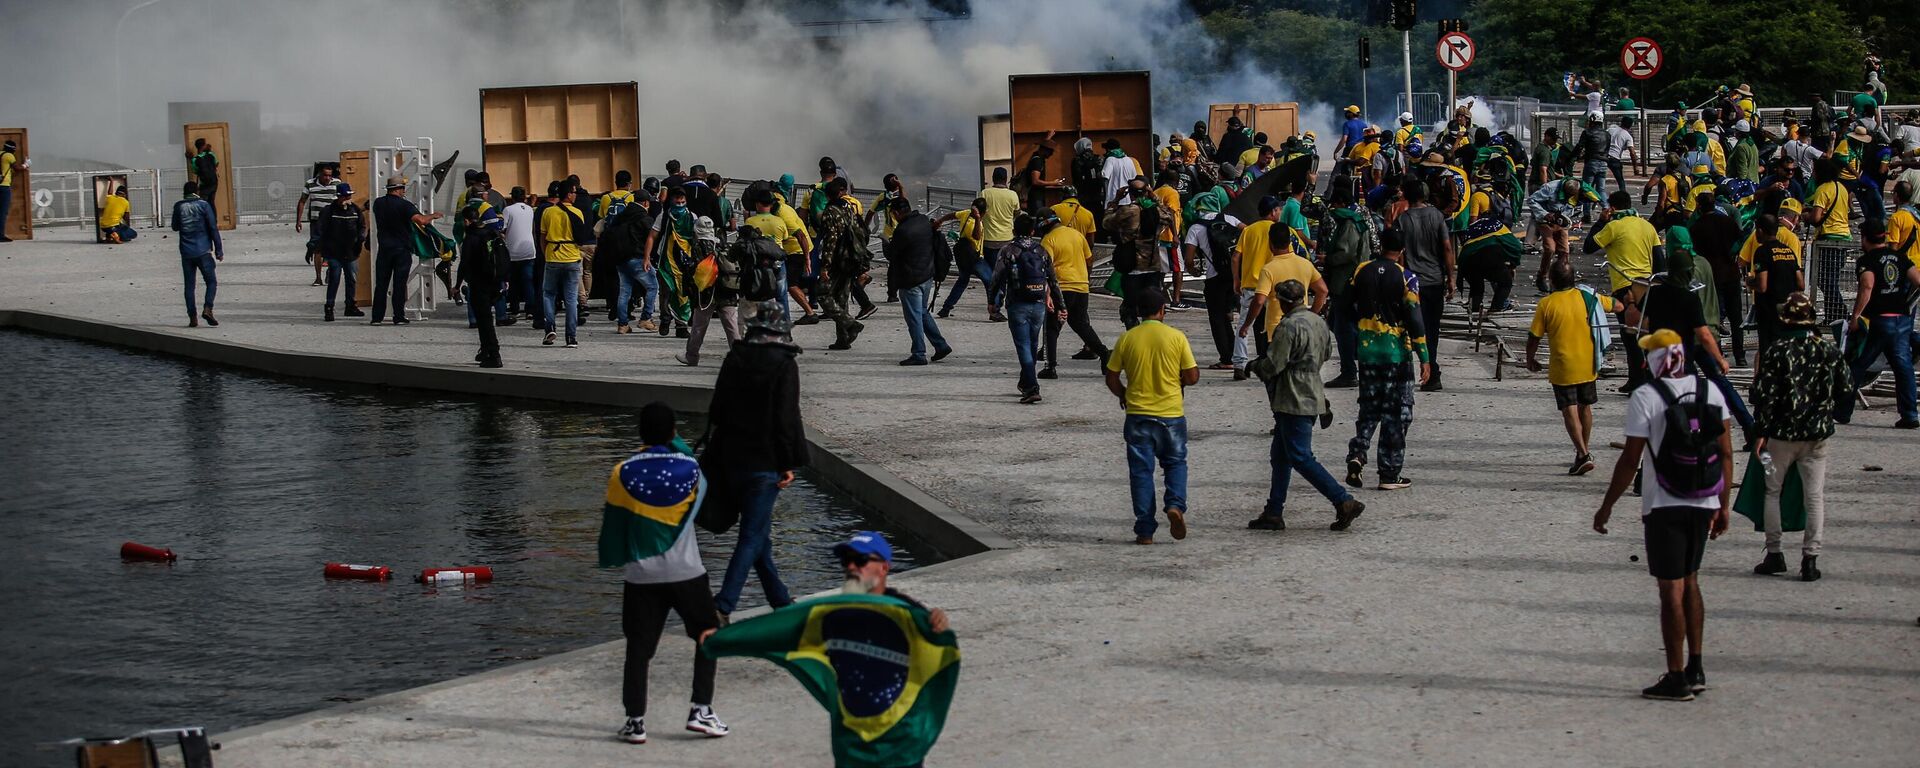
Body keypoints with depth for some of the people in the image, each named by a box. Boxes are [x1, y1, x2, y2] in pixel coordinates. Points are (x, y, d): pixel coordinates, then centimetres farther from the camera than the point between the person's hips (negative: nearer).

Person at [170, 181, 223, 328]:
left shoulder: (178, 207, 4)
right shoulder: (203, 205, -3)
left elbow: (174, 227, 17)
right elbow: (213, 228, -5)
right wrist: (219, 250, -1)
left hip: (186, 252, 2)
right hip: (203, 251, -2)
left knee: (189, 285, 8)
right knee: (211, 282, 6)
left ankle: (192, 317, 3)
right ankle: (207, 309, -15)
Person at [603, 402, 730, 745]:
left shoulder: (623, 474, -6)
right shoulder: (689, 469, -6)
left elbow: (613, 526, 1)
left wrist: (612, 561, 17)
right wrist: (674, 446, 25)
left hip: (641, 576, 0)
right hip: (685, 572, 0)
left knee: (638, 648, 7)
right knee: (709, 636, 15)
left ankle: (635, 721, 7)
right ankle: (701, 710, 9)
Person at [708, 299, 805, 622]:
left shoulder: (735, 359, 3)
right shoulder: (783, 365, -12)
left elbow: (717, 410, 9)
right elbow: (786, 418, -14)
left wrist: (718, 456, 18)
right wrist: (788, 464, -8)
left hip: (733, 460, 6)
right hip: (765, 462, -6)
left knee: (758, 532, 17)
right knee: (753, 536, -3)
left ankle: (779, 599, 29)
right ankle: (722, 606, -14)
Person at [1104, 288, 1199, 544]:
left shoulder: (1127, 339, -3)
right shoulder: (1176, 337, -6)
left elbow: (1112, 379, 1)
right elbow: (1192, 376, -5)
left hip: (1138, 415, 0)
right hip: (1171, 414, 0)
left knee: (1141, 471, 6)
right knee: (1176, 463, 17)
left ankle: (1145, 530, 4)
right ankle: (1175, 505, -8)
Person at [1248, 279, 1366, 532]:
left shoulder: (1289, 326, -19)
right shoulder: (1318, 321, 9)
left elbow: (1273, 366, -19)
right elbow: (1327, 352, 22)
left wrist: (1255, 366, 2)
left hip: (1294, 402, -10)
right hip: (1313, 396, 10)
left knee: (1300, 457, -7)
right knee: (1280, 456, 15)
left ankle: (1344, 502, -12)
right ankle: (1274, 513, 17)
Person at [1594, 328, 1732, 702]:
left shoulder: (1645, 398, -12)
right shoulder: (1710, 391, 4)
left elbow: (1630, 460, -12)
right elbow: (1726, 452, 6)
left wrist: (1607, 505, -2)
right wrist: (1723, 505, 15)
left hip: (1664, 505, -5)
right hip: (1704, 504, 6)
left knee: (1671, 589, -1)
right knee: (1690, 581, 19)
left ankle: (1677, 679, 2)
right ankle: (1695, 668, 21)